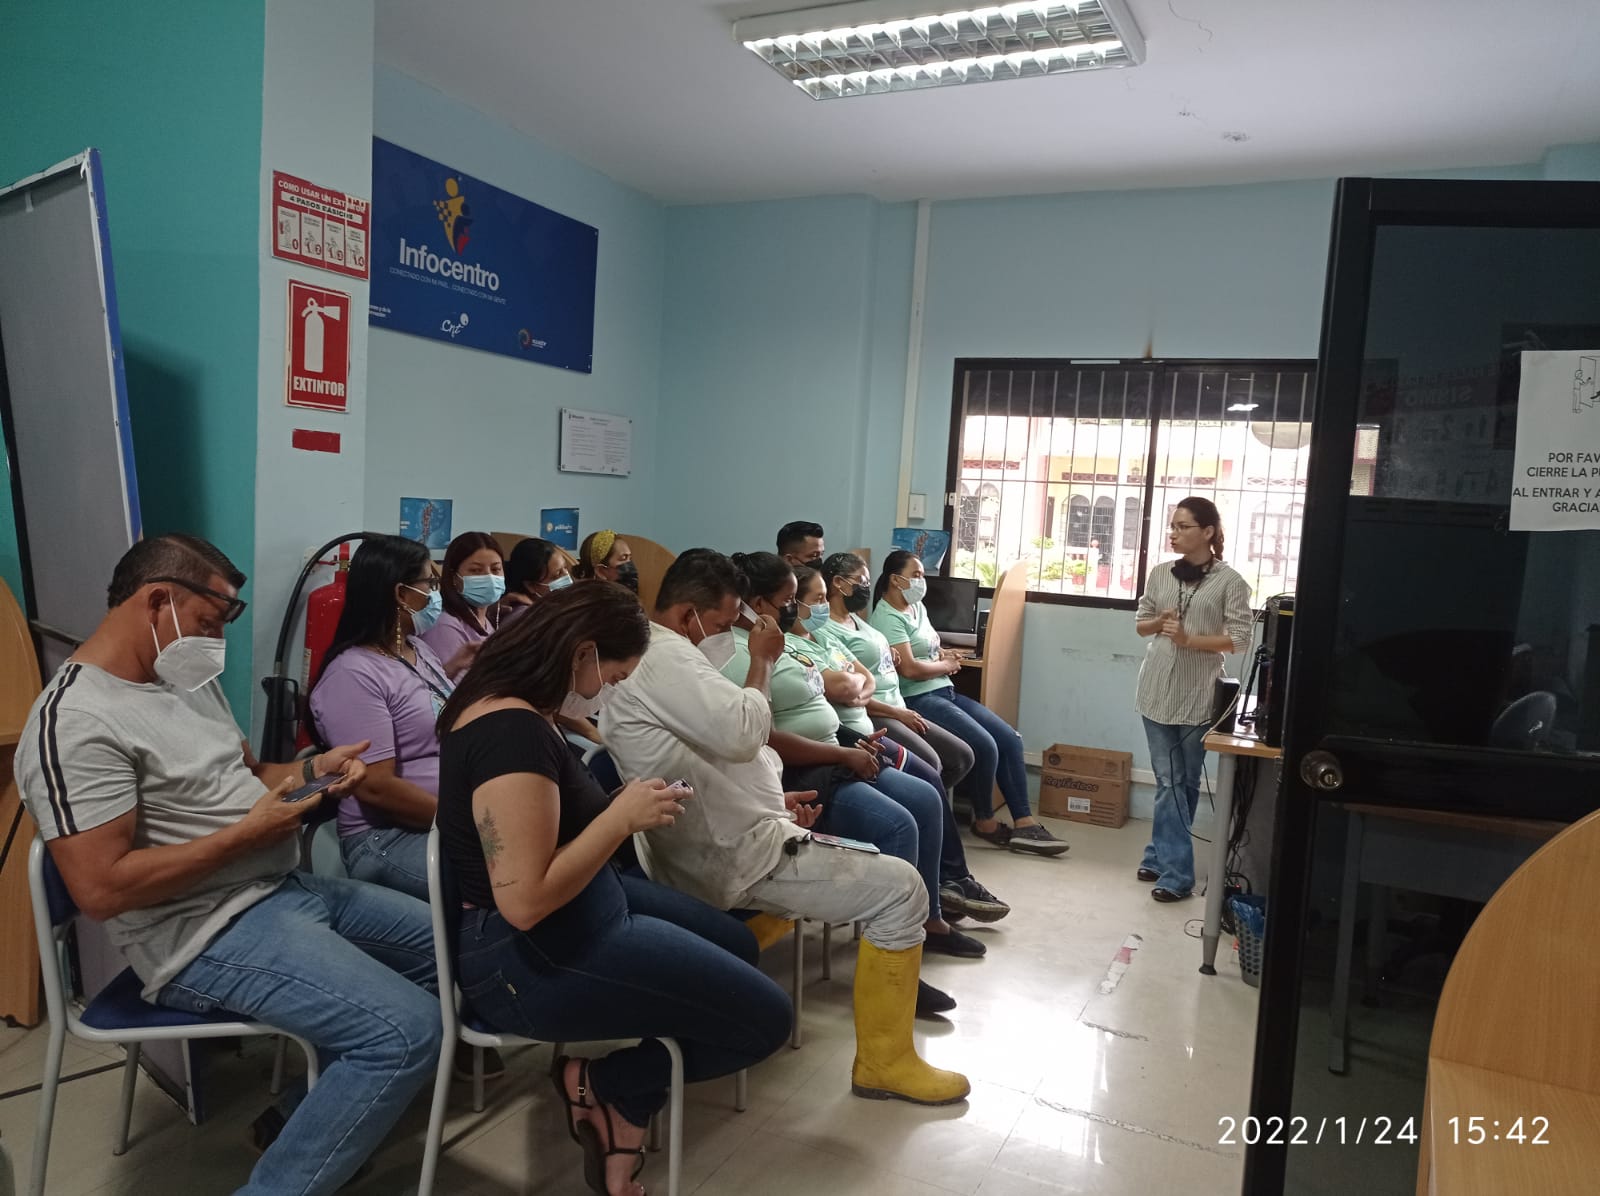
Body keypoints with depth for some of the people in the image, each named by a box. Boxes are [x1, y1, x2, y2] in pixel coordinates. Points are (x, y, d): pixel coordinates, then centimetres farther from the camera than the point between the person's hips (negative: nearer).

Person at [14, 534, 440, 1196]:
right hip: (209, 935, -10)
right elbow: (101, 888, -25)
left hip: (286, 888, 10)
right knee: (406, 1029, -25)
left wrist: (313, 768, 1)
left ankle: (323, 1110, 20)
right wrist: (247, 835, -21)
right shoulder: (76, 723, -19)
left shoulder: (188, 681, 10)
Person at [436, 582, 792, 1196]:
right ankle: (601, 1083, 8)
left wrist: (623, 806, 2)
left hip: (571, 919, 11)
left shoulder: (511, 705, 6)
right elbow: (525, 901, -29)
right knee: (766, 1016, -6)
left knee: (735, 943, 21)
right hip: (532, 960, -11)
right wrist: (622, 818, -21)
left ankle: (625, 1112, 16)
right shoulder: (513, 731, -26)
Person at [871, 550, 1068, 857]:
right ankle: (984, 821, 0)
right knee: (984, 746, -23)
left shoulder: (917, 607, 16)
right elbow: (909, 669, -21)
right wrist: (947, 665, -5)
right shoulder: (888, 618, -13)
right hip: (918, 699, -10)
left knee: (1010, 738, -2)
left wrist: (942, 654, 6)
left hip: (945, 692, 10)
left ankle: (1024, 824, -2)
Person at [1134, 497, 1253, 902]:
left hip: (1198, 694, -3)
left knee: (1183, 782, 8)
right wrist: (1160, 623, -7)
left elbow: (1240, 640, -7)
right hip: (1158, 688, 3)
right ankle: (1176, 870, 12)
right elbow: (1141, 623, 15)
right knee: (1168, 781, 5)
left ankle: (1162, 858, 18)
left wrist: (1189, 640, -18)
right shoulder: (1160, 573, 6)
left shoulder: (1229, 581, -5)